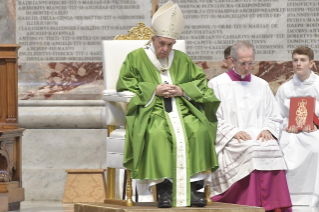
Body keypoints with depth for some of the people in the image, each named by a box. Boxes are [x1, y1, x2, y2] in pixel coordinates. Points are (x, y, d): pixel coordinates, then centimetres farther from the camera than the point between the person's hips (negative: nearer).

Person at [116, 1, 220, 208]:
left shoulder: (182, 59, 20)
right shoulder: (136, 58, 10)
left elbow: (200, 83, 17)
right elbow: (124, 85, 1)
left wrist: (182, 90, -3)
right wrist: (154, 90, -9)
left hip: (182, 110, 3)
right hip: (151, 111, -3)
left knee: (199, 130, -29)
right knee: (158, 134, -38)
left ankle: (193, 186, -27)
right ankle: (163, 186, -35)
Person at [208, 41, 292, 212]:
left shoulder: (262, 85, 21)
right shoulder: (216, 85, 9)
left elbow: (274, 117, 21)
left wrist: (267, 130, -1)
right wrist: (233, 132, -13)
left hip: (259, 139, 3)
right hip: (231, 144, -3)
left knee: (273, 150, -30)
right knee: (252, 152, -34)